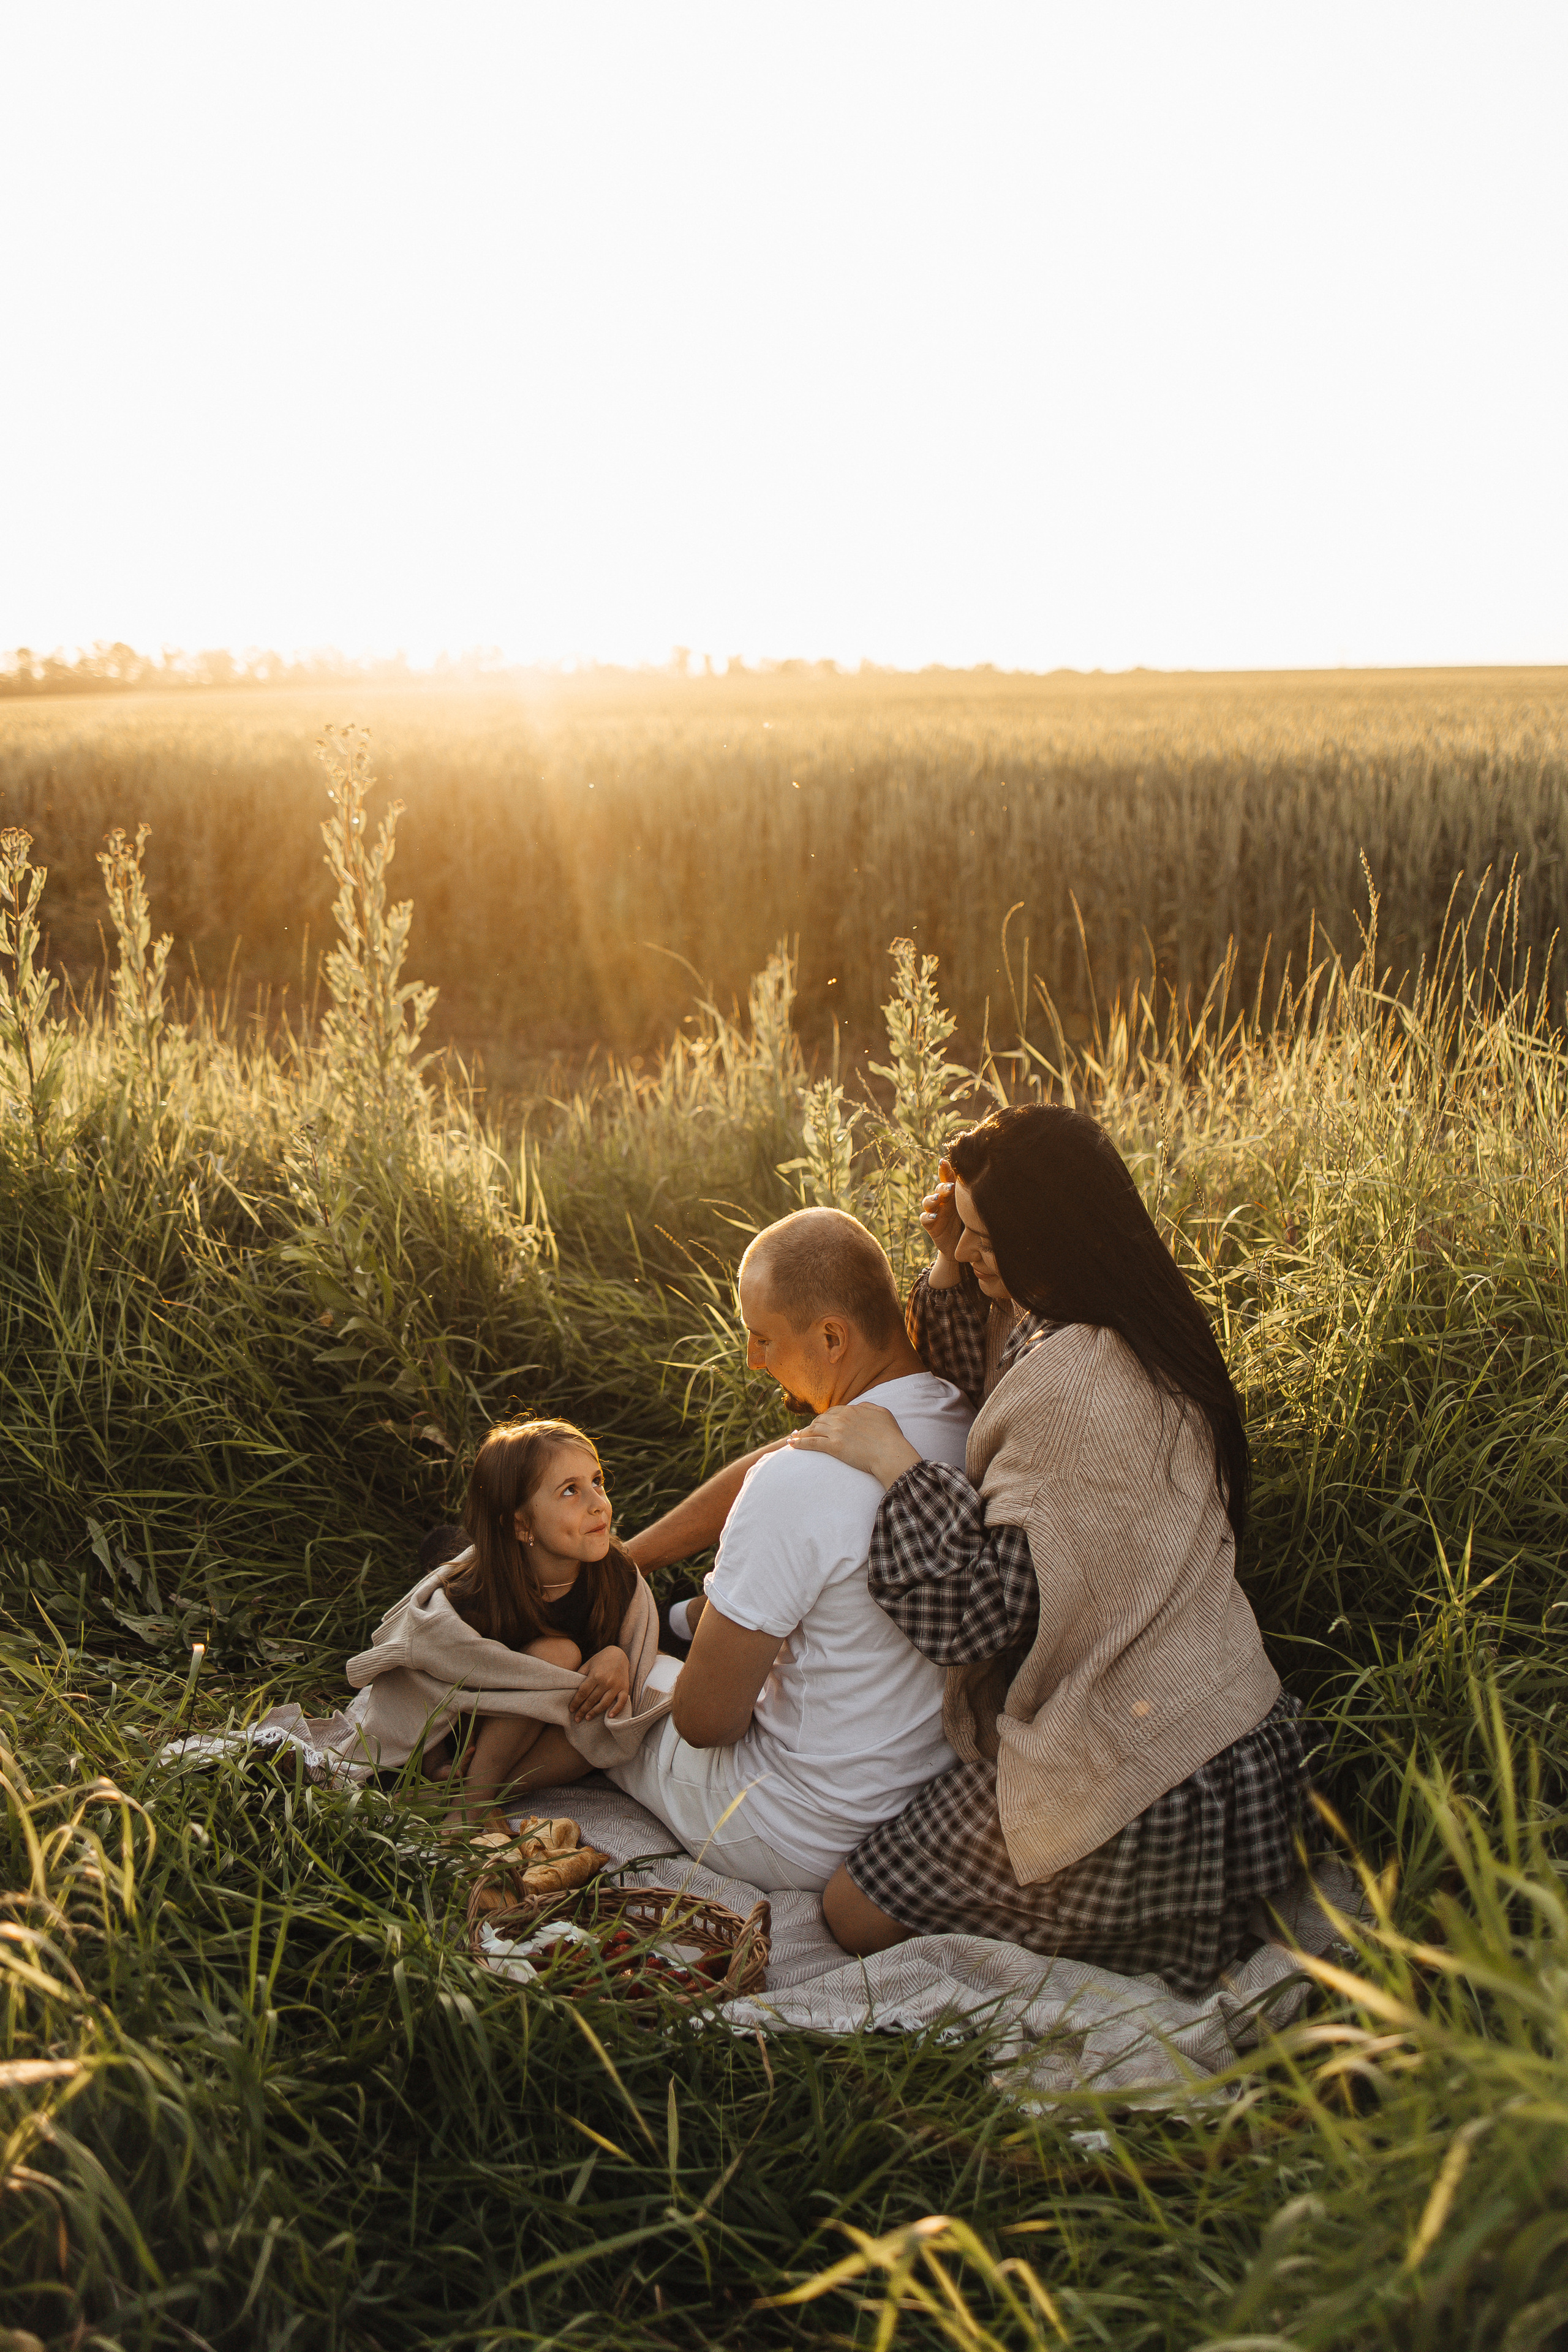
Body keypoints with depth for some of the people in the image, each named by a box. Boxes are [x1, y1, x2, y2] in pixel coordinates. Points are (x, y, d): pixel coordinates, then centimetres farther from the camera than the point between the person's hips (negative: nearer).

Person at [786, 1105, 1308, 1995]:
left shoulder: (1076, 1384, -27)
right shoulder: (1134, 1334, 2)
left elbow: (981, 1611, -27)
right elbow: (986, 1394, 18)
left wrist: (894, 1463, -21)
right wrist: (952, 1265, 4)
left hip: (1129, 1774, -10)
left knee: (856, 1913, 1)